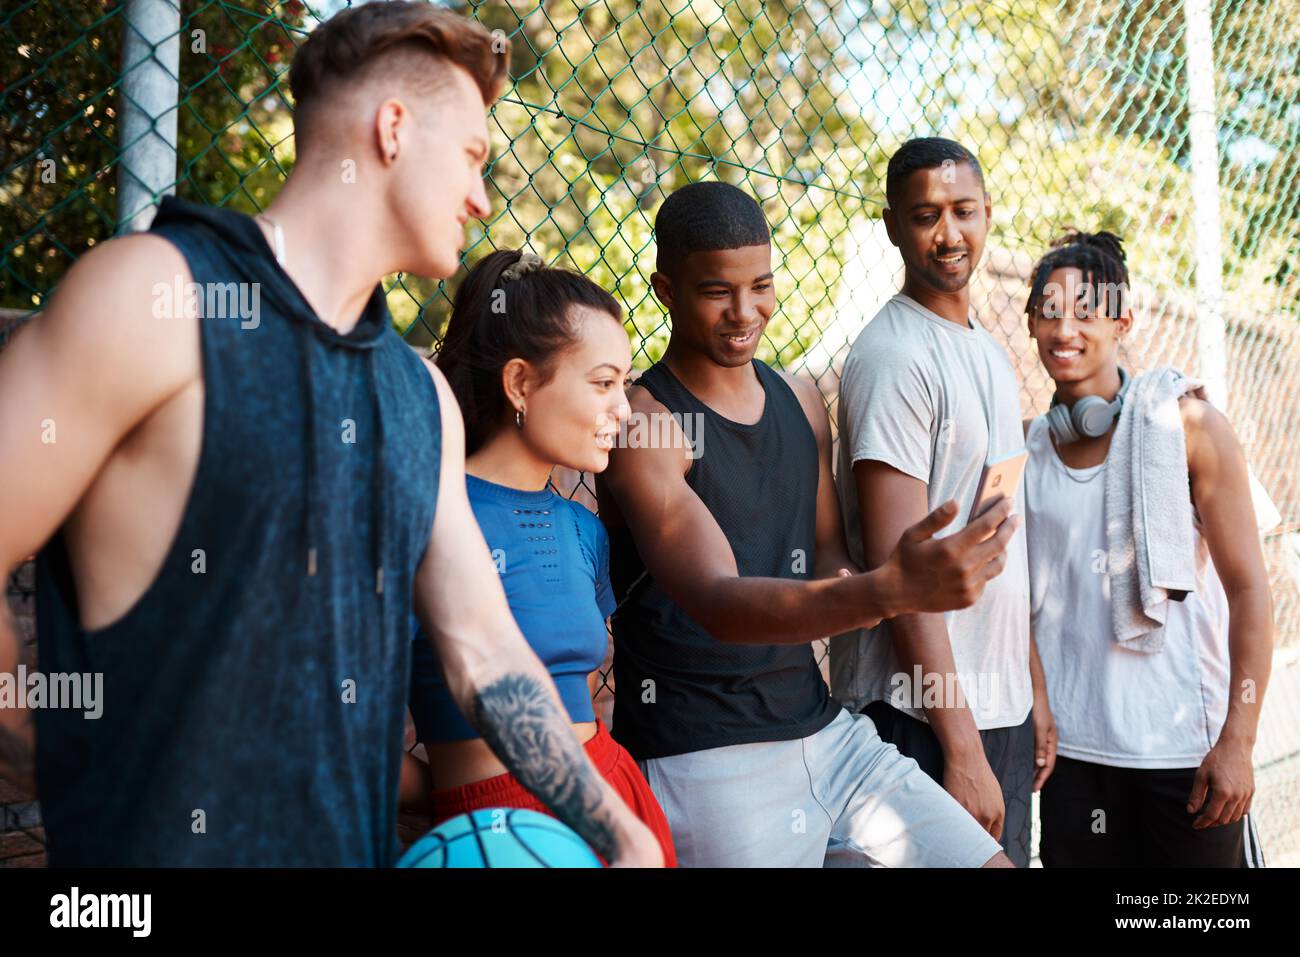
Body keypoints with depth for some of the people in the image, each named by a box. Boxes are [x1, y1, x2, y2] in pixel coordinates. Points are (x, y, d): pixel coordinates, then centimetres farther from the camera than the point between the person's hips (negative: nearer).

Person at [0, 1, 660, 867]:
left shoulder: (424, 397, 8)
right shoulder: (155, 293, -12)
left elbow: (485, 649, 8)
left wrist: (622, 836, 3)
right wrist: (96, 782, -6)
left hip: (361, 843, 7)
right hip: (159, 843, -7)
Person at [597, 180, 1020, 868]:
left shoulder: (799, 400, 9)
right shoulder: (644, 423, -13)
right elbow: (717, 603, -25)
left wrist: (846, 581, -9)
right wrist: (891, 590, -39)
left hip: (823, 731, 6)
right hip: (704, 764, -6)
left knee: (989, 861, 3)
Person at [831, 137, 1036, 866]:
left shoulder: (992, 351, 12)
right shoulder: (895, 356, -15)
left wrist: (1035, 695, 12)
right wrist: (960, 745, -20)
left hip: (1002, 702, 8)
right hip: (926, 718, -8)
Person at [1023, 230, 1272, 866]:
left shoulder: (1188, 426, -5)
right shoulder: (1027, 448, 4)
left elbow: (1249, 589, -6)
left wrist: (1237, 742, -10)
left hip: (1187, 746, -3)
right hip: (1071, 747, 3)